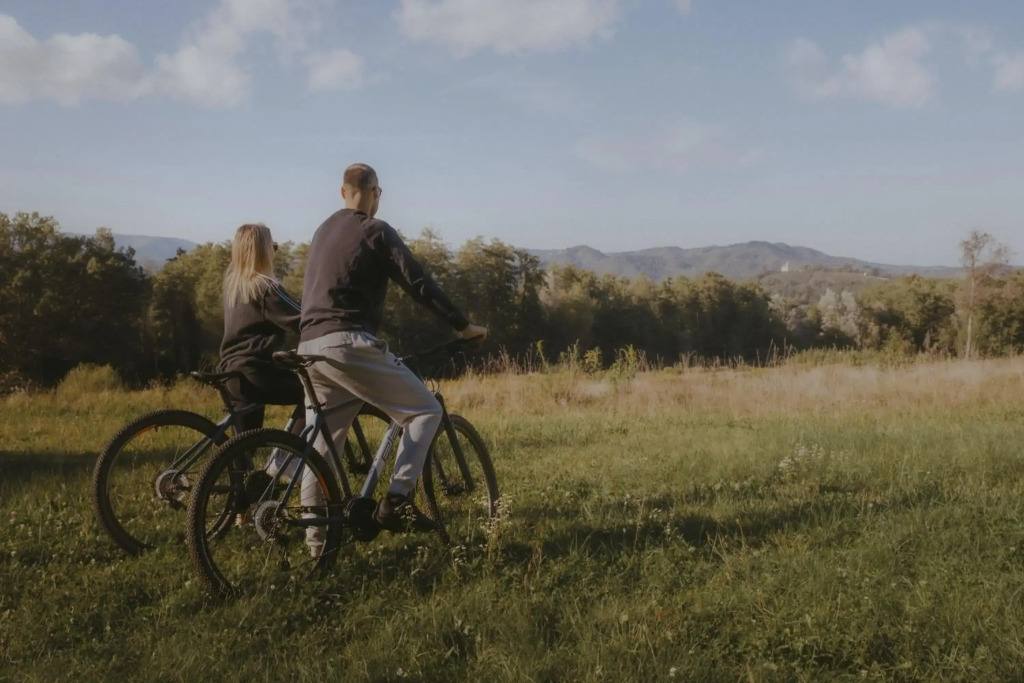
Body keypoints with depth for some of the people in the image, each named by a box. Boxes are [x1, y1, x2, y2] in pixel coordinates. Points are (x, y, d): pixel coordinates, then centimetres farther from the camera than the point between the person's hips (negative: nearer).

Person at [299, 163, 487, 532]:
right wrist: (464, 325, -1)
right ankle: (396, 500, -12)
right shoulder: (375, 231, 0)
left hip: (309, 347, 8)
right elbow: (419, 283, -6)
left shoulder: (323, 231, 23)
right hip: (349, 345, -8)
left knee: (320, 447, 13)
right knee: (426, 410, -1)